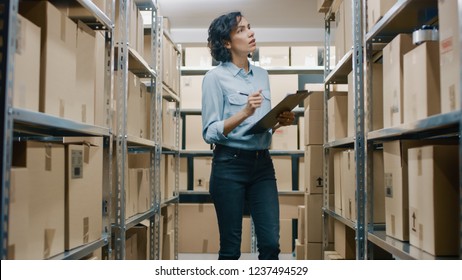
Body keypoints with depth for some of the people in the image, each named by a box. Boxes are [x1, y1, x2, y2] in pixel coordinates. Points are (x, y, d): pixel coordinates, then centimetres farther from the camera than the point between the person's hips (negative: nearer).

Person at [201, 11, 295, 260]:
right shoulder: (215, 77, -5)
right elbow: (210, 132, -11)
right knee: (231, 248, 4)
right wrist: (244, 113, -22)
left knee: (270, 243, 0)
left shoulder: (262, 75, 13)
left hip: (262, 164, 5)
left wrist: (279, 122, -1)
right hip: (230, 165, -5)